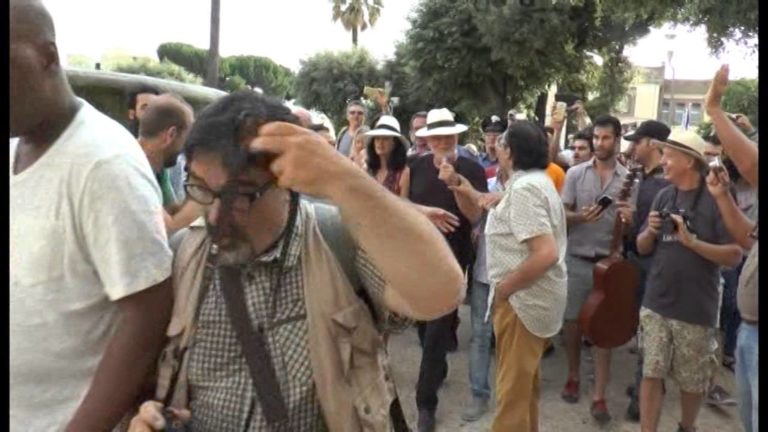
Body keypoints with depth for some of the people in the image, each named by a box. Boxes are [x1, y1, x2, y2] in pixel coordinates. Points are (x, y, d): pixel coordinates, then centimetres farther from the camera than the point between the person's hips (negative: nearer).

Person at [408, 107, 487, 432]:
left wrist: (455, 183, -31)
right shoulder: (417, 167, 1)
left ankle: (426, 402, 6)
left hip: (451, 257, -4)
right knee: (423, 322, 17)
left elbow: (475, 215, -18)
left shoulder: (471, 169, -9)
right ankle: (438, 369, 43)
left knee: (437, 327, -4)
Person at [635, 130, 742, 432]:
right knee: (651, 375, 3)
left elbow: (734, 256, -14)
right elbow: (642, 248, 10)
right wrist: (650, 232, -10)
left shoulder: (716, 199, -10)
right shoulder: (663, 197, 5)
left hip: (696, 310, -3)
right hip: (655, 305, 3)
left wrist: (691, 241, -24)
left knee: (693, 382, 14)